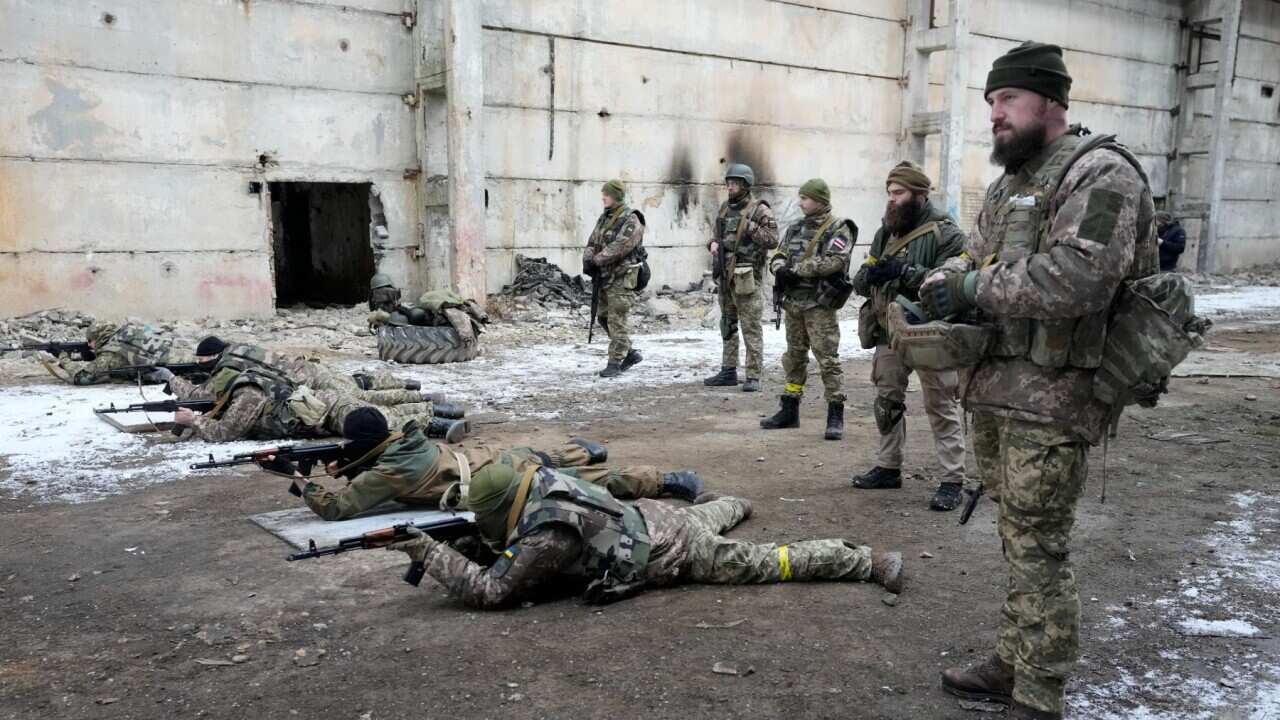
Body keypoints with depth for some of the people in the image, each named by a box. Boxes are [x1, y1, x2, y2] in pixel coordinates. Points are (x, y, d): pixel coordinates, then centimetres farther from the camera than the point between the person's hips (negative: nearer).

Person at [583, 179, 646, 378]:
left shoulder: (631, 220, -13)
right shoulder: (604, 218, 13)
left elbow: (619, 248, -23)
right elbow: (593, 243, 11)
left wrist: (596, 261, -19)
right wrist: (588, 261, -8)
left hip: (622, 277, -9)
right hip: (606, 277, 9)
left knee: (617, 320, -7)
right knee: (605, 317, 13)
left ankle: (615, 362, -2)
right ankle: (629, 353, 25)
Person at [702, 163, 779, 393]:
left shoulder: (759, 210, -6)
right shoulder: (724, 209, 14)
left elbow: (772, 240, -13)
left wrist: (749, 227, -19)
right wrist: (713, 243, 4)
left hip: (747, 277, -7)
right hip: (725, 276, 7)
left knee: (752, 328, -5)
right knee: (728, 325, 13)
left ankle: (753, 376, -1)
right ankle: (728, 372, 22)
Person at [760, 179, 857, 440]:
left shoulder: (838, 229, -7)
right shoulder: (795, 228, 14)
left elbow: (835, 261, -21)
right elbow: (777, 257, 13)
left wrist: (797, 270, -19)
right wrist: (781, 269, -11)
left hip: (819, 304, -7)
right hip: (793, 303, 7)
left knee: (827, 359, -7)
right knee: (794, 357, 14)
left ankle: (836, 415, -2)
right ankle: (789, 411, 23)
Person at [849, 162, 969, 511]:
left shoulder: (945, 233, -9)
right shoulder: (884, 233, 13)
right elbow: (861, 283, 11)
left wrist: (906, 272, -27)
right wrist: (869, 274, -13)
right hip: (889, 334, 7)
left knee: (941, 408, -2)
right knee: (887, 402, 15)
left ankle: (953, 481, 3)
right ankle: (888, 467, 29)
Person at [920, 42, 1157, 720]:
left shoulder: (1100, 173, -12)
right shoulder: (1007, 184, 17)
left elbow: (1072, 280, -26)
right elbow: (972, 258, 19)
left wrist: (976, 290, -16)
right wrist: (941, 283, -4)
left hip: (1051, 398, -8)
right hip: (993, 388, 8)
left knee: (1039, 548, -2)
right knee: (1017, 537, 17)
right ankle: (1014, 663, 31)